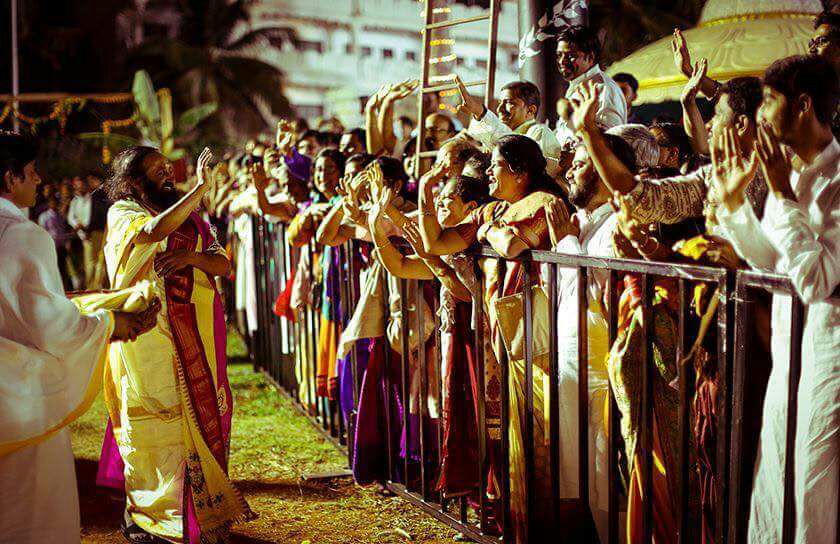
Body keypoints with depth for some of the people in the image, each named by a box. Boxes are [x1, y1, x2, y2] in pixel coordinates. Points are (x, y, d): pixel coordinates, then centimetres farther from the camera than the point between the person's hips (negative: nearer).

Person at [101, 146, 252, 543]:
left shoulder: (189, 216, 16)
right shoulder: (122, 213, 0)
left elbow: (223, 264, 8)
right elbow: (156, 230, -23)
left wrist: (192, 256, -12)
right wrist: (201, 187, -24)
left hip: (196, 334, 5)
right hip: (149, 330, -5)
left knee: (199, 416, 5)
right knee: (154, 417, -4)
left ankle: (201, 509, 14)